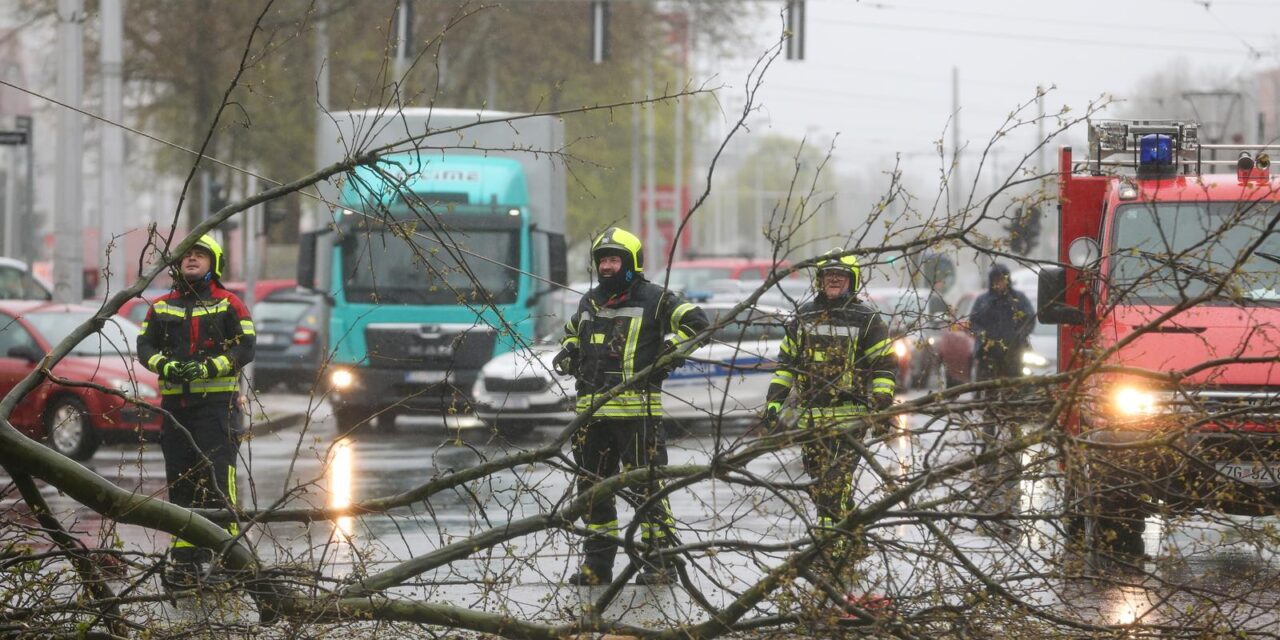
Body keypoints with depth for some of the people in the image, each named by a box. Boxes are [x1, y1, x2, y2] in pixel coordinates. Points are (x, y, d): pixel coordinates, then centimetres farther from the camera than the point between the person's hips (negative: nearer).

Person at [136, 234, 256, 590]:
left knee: (217, 481, -13)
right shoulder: (162, 306, 15)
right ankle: (184, 558, 12)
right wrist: (166, 366, -11)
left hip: (217, 403, -5)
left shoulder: (228, 305, 3)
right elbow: (145, 346, 9)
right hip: (174, 403, 5)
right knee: (180, 483, 7)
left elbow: (245, 348, -4)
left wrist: (207, 368, -17)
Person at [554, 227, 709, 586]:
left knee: (647, 487, -8)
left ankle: (660, 561, -4)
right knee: (593, 488, 10)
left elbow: (696, 322, -4)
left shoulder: (653, 299, -1)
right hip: (592, 411, 7)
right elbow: (572, 332, 39)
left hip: (636, 411, -7)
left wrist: (669, 352, -10)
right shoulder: (590, 302, 19)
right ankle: (597, 564, 18)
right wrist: (568, 353, 19)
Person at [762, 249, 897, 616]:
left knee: (836, 486, -14)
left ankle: (834, 558, -15)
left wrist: (881, 407, -8)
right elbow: (786, 362, 19)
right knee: (820, 487, 7)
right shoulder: (804, 318, 15)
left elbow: (885, 367, 1)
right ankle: (854, 541, 21)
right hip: (811, 416, 5)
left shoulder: (867, 321, 1)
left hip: (849, 416, -5)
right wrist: (774, 402, 12)